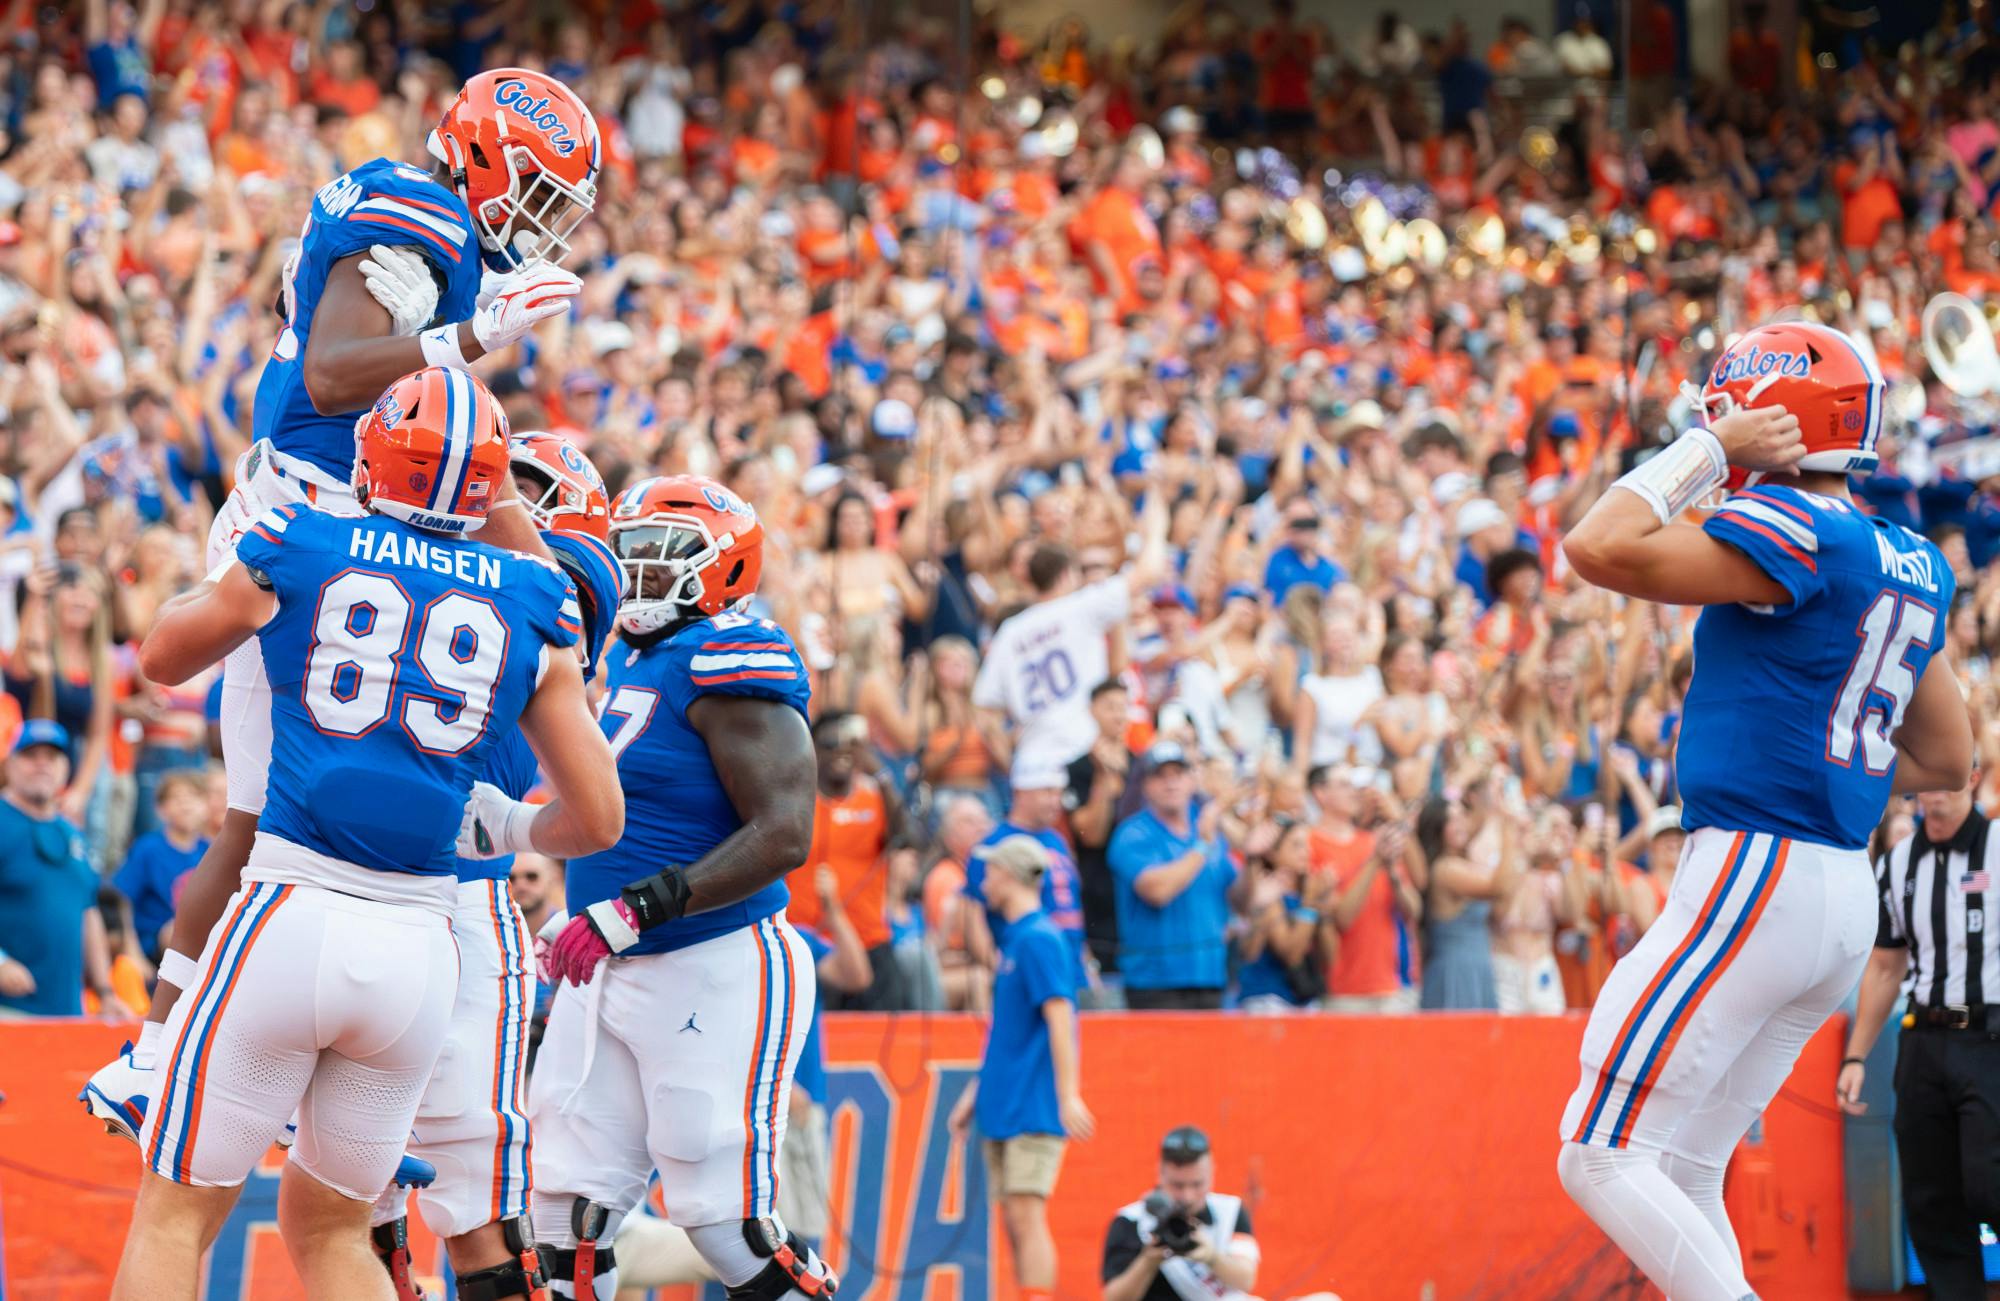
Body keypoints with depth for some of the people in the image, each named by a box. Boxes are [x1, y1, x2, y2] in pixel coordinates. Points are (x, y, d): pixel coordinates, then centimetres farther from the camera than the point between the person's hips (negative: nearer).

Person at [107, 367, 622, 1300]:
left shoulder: (293, 552, 3)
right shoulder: (529, 607, 8)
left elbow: (164, 656, 24)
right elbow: (597, 820, 11)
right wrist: (516, 835, 32)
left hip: (290, 918, -3)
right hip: (417, 950, 3)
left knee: (176, 1216, 6)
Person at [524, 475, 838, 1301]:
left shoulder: (730, 663, -14)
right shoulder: (631, 660, 15)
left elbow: (783, 836, -23)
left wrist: (630, 913, -26)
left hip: (716, 975, -9)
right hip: (610, 979, 9)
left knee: (732, 1226, -9)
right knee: (568, 1212, 5)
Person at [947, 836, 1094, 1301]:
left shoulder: (1039, 939, -11)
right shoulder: (1012, 939, 17)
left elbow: (1060, 1018, -18)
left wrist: (1068, 1096, -24)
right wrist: (974, 1093, 25)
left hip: (1034, 1108, -9)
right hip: (1003, 1108, 9)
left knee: (1027, 1214, -14)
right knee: (1013, 1222, 7)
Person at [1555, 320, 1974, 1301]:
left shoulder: (1796, 531, -13)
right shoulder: (1912, 566, 14)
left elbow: (1602, 551, -18)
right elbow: (1947, 763, 23)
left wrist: (1706, 452, -8)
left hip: (1757, 875, -9)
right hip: (1849, 900, 9)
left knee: (1603, 1162, -8)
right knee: (1685, 1172, 14)